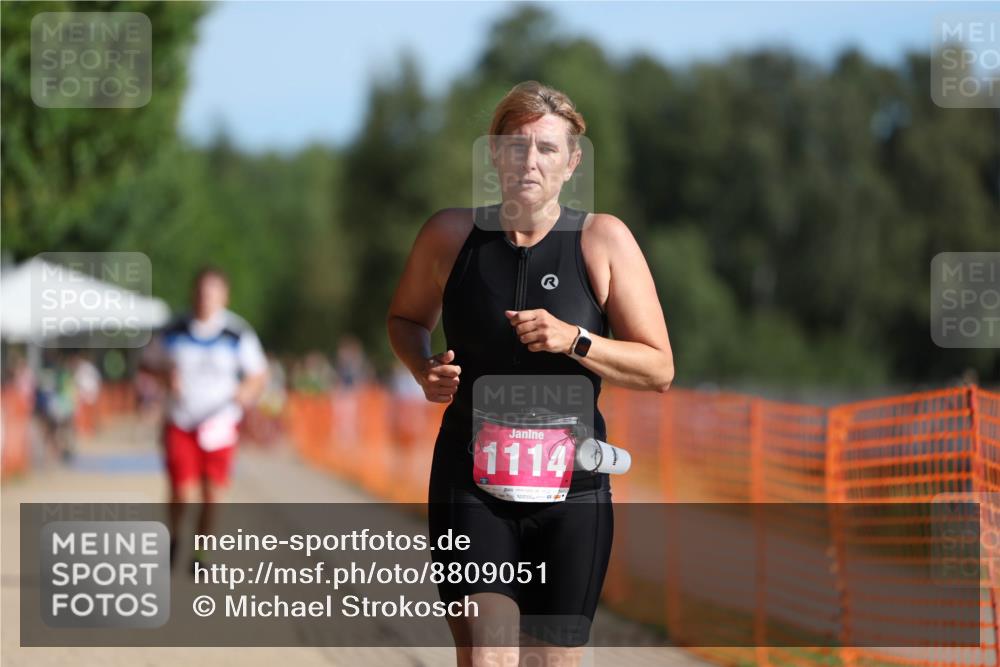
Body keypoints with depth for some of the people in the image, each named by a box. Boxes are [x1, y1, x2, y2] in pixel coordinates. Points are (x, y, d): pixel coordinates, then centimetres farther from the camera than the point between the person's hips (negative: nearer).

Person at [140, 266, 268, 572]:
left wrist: (246, 392, -16)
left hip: (220, 427, 0)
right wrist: (167, 375, -9)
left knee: (212, 495, 0)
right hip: (180, 424, 0)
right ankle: (174, 535, 22)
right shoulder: (173, 332, -3)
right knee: (183, 493, -10)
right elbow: (148, 361, 12)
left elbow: (258, 374, 5)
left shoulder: (239, 335, -4)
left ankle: (200, 553, 20)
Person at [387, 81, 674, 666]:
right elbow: (406, 317, 20)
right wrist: (424, 368, -1)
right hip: (471, 483, 0)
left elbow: (659, 369, -2)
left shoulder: (603, 240, -3)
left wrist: (574, 341, -17)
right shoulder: (451, 234, 1)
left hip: (571, 489, 0)